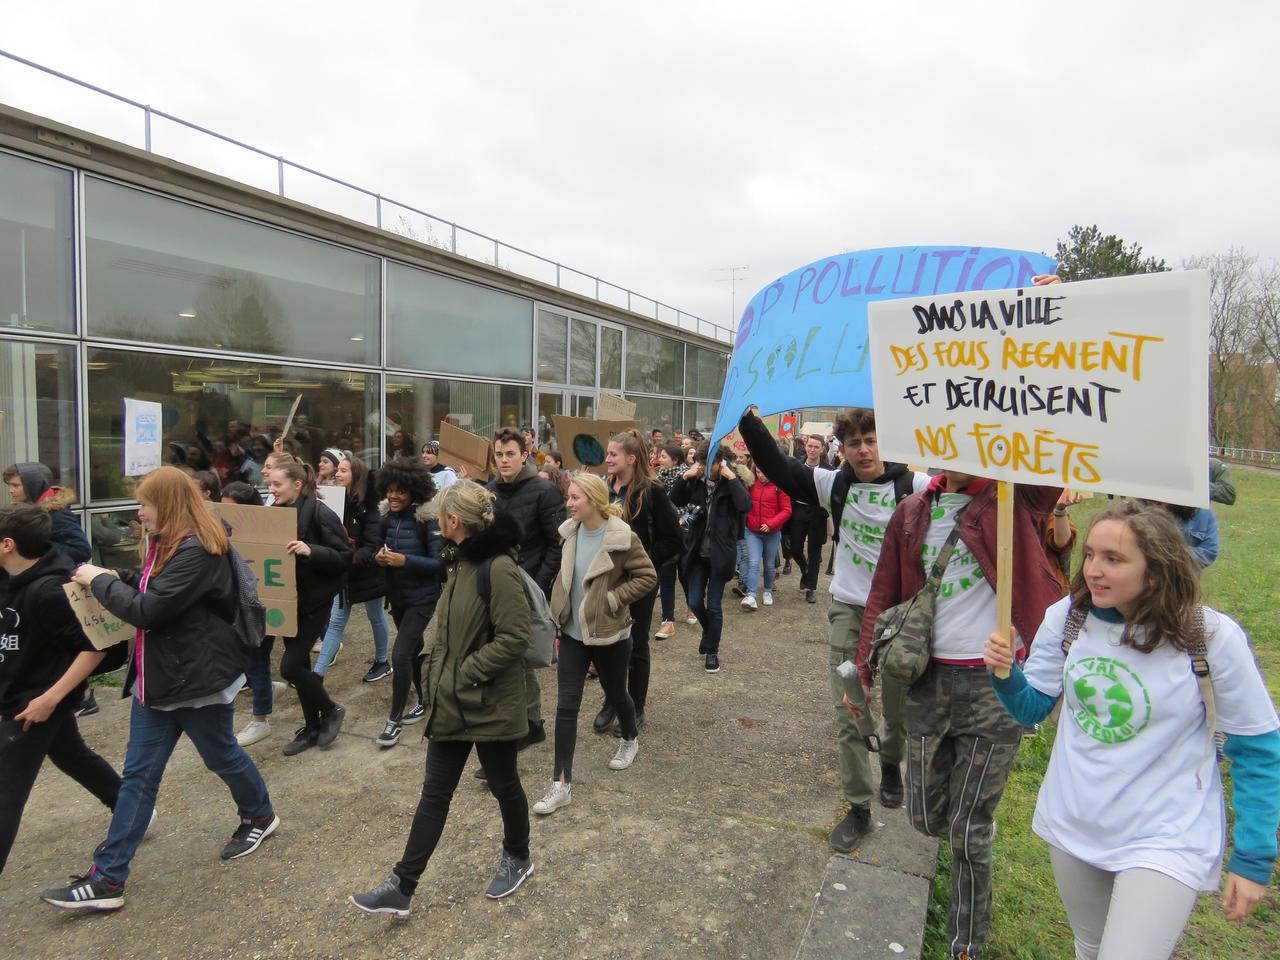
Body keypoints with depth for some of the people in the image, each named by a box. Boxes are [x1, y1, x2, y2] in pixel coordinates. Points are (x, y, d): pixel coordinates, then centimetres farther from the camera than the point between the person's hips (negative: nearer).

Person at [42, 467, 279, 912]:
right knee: (138, 774, 10)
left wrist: (99, 581, -13)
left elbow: (147, 611, -26)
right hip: (157, 677, 9)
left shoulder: (198, 552, -24)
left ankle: (260, 815, 39)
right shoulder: (167, 544, 8)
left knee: (221, 755, 13)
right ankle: (107, 878, 16)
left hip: (198, 677, -9)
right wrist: (117, 577, 1)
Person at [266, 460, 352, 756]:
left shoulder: (319, 513, -16)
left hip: (314, 601, -7)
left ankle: (330, 710, 16)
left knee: (290, 667, -9)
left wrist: (310, 551, -31)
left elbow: (345, 557, -18)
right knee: (299, 664, 13)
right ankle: (312, 727, 28)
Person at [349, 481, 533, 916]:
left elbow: (514, 637, -24)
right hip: (451, 702, 8)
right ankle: (401, 886, 22)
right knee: (435, 793, 13)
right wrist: (435, 668, 5)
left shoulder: (498, 568, -22)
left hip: (489, 704, -8)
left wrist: (466, 673, -19)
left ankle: (517, 860, 38)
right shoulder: (460, 562, 8)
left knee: (503, 785, 15)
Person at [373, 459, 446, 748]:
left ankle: (394, 719, 5)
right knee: (414, 650, 21)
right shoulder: (387, 518, -1)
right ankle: (424, 700, 40)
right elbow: (378, 549, 11)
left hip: (422, 597, -6)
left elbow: (440, 563, -19)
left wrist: (405, 561, -29)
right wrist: (379, 557, -12)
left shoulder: (426, 520, -18)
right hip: (397, 595, 7)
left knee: (400, 654, -11)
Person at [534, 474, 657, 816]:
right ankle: (561, 784, 7)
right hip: (572, 632, 4)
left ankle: (630, 740, 49)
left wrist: (611, 599, -17)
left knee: (615, 694, 18)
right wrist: (560, 607, 8)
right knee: (566, 705, 0)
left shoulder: (622, 537, -19)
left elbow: (648, 577, -14)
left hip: (608, 633, -4)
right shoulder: (571, 532, -1)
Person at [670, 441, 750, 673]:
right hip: (697, 551, 4)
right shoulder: (696, 481, 2)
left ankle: (712, 651, 20)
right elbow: (675, 501, 0)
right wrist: (684, 477, -11)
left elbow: (746, 505, -25)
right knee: (695, 602, 7)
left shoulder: (730, 482, -9)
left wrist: (731, 477, -25)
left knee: (714, 606, 3)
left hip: (720, 553, -4)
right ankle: (709, 631, 38)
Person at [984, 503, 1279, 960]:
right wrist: (1006, 674, -21)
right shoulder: (1067, 617, -10)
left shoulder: (1212, 637, -19)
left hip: (1164, 840, -4)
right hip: (1072, 824, 4)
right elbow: (1032, 708, 0)